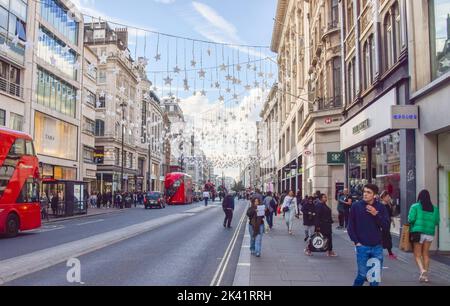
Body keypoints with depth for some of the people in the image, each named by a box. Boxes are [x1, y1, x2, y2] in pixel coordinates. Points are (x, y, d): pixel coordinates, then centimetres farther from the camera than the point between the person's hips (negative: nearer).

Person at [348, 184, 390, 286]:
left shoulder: (380, 207, 2)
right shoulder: (356, 206, -3)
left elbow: (386, 225, -3)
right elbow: (351, 226, 1)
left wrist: (376, 214, -15)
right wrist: (356, 241, -5)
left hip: (377, 247, 2)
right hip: (362, 247, -2)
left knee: (376, 275, 8)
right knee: (363, 274, -1)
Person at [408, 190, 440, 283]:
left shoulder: (415, 206, -5)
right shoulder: (435, 209, 4)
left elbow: (411, 219, -13)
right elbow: (437, 222, 5)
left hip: (418, 232, -3)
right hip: (430, 233, 3)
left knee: (417, 255, 4)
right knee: (426, 254, 15)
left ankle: (422, 270, -19)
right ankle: (425, 275, 18)